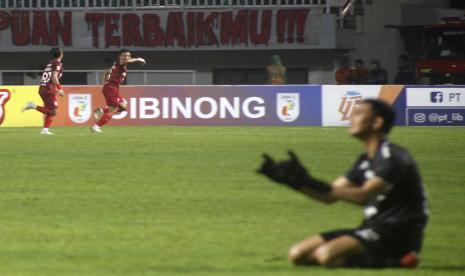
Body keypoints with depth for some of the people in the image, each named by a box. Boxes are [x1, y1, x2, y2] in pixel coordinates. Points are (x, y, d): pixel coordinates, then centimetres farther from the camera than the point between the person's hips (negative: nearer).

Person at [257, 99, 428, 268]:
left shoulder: (393, 157, -14)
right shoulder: (366, 160, 16)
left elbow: (363, 196, -27)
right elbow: (330, 196, 17)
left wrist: (314, 184, -30)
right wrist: (295, 182, 3)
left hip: (398, 234, -9)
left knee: (326, 255, -31)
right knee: (297, 254, 1)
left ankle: (395, 260, -13)